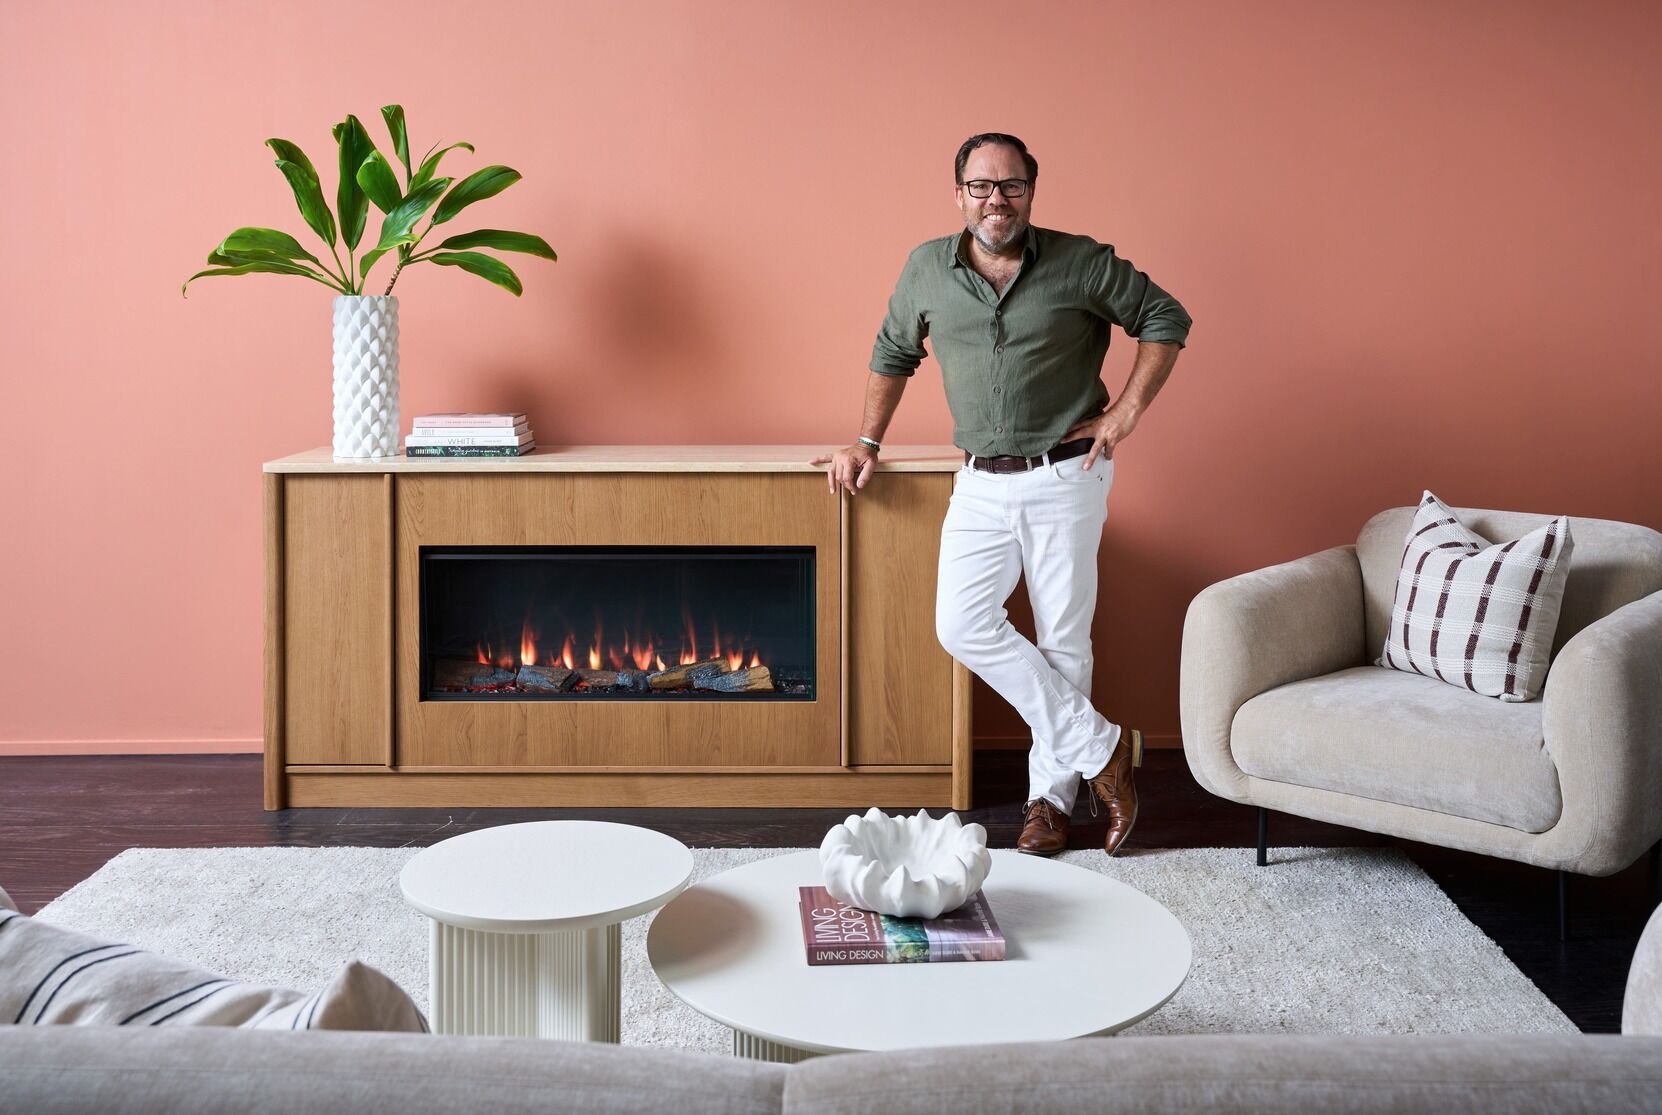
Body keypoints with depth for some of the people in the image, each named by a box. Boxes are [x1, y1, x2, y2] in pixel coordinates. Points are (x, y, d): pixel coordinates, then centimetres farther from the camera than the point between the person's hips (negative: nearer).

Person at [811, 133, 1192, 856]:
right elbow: (893, 354, 17)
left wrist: (1129, 410, -6)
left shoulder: (1080, 264, -5)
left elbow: (1166, 318, 3)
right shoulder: (926, 269, 3)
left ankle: (1052, 795, 18)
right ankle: (1100, 748, 3)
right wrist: (867, 443, 14)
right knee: (963, 626, -8)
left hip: (1066, 478, -3)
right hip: (982, 483, 3)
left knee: (1064, 640, 3)